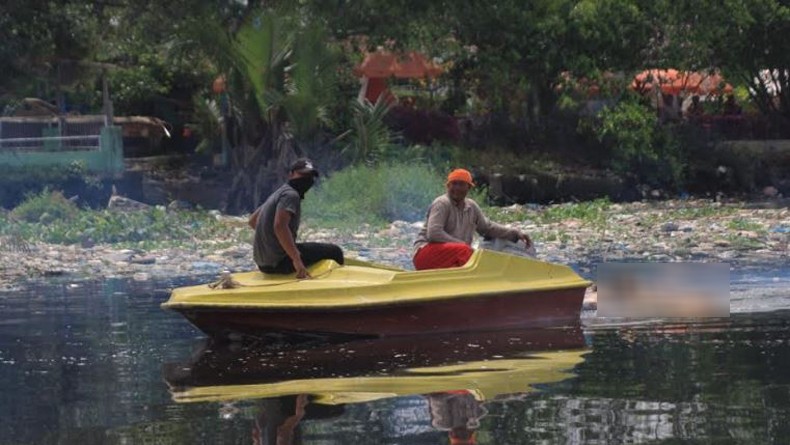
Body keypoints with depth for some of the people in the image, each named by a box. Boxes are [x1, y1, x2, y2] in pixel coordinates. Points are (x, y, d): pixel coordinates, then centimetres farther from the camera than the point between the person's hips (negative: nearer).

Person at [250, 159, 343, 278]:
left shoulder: (278, 193, 17)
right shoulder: (291, 195, -13)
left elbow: (253, 221, 25)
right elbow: (279, 226, -29)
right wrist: (297, 260, -32)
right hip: (279, 262, -11)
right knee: (334, 252, -4)